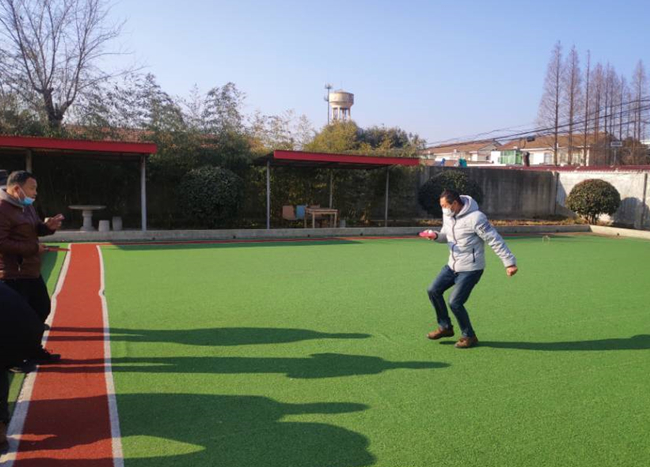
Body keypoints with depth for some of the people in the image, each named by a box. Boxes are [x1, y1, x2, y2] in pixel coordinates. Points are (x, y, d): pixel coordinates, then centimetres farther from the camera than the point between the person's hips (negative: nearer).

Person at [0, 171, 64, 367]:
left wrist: (48, 226, -3)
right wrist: (33, 248, -22)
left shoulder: (26, 205, 11)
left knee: (42, 308, 18)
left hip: (31, 271, 10)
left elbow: (34, 230, 18)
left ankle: (33, 351, 33)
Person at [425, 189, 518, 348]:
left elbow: (495, 240, -20)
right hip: (452, 265, 8)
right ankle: (445, 327, 22)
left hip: (470, 269, -8)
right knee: (433, 290, 5)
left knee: (455, 302, -11)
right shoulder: (448, 215, 2)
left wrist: (509, 262, -21)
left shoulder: (475, 218, -22)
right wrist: (436, 236, -8)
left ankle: (469, 336, 12)